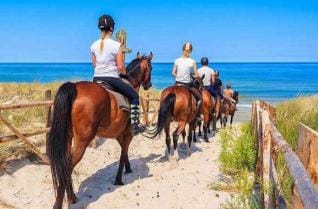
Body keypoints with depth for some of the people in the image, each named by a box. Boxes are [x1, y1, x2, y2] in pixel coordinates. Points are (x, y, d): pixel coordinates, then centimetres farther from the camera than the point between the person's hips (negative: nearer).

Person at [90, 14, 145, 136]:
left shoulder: (94, 45, 3)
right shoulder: (116, 45, -13)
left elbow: (94, 64, 11)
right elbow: (120, 67, -12)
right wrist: (125, 74, 8)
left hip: (97, 78, 5)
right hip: (112, 79, -5)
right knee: (134, 96, 11)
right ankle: (134, 125, 7)